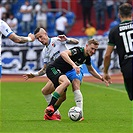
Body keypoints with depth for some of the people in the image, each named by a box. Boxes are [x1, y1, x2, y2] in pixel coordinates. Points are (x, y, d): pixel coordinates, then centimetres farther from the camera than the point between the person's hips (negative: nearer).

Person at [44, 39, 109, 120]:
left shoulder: (87, 57, 6)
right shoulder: (78, 51, -22)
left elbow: (91, 70, 26)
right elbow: (63, 54, -40)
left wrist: (102, 79, 22)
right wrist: (73, 65, -49)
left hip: (60, 73, 10)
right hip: (53, 69, -10)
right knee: (66, 82, -36)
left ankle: (49, 114, 29)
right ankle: (50, 107, -39)